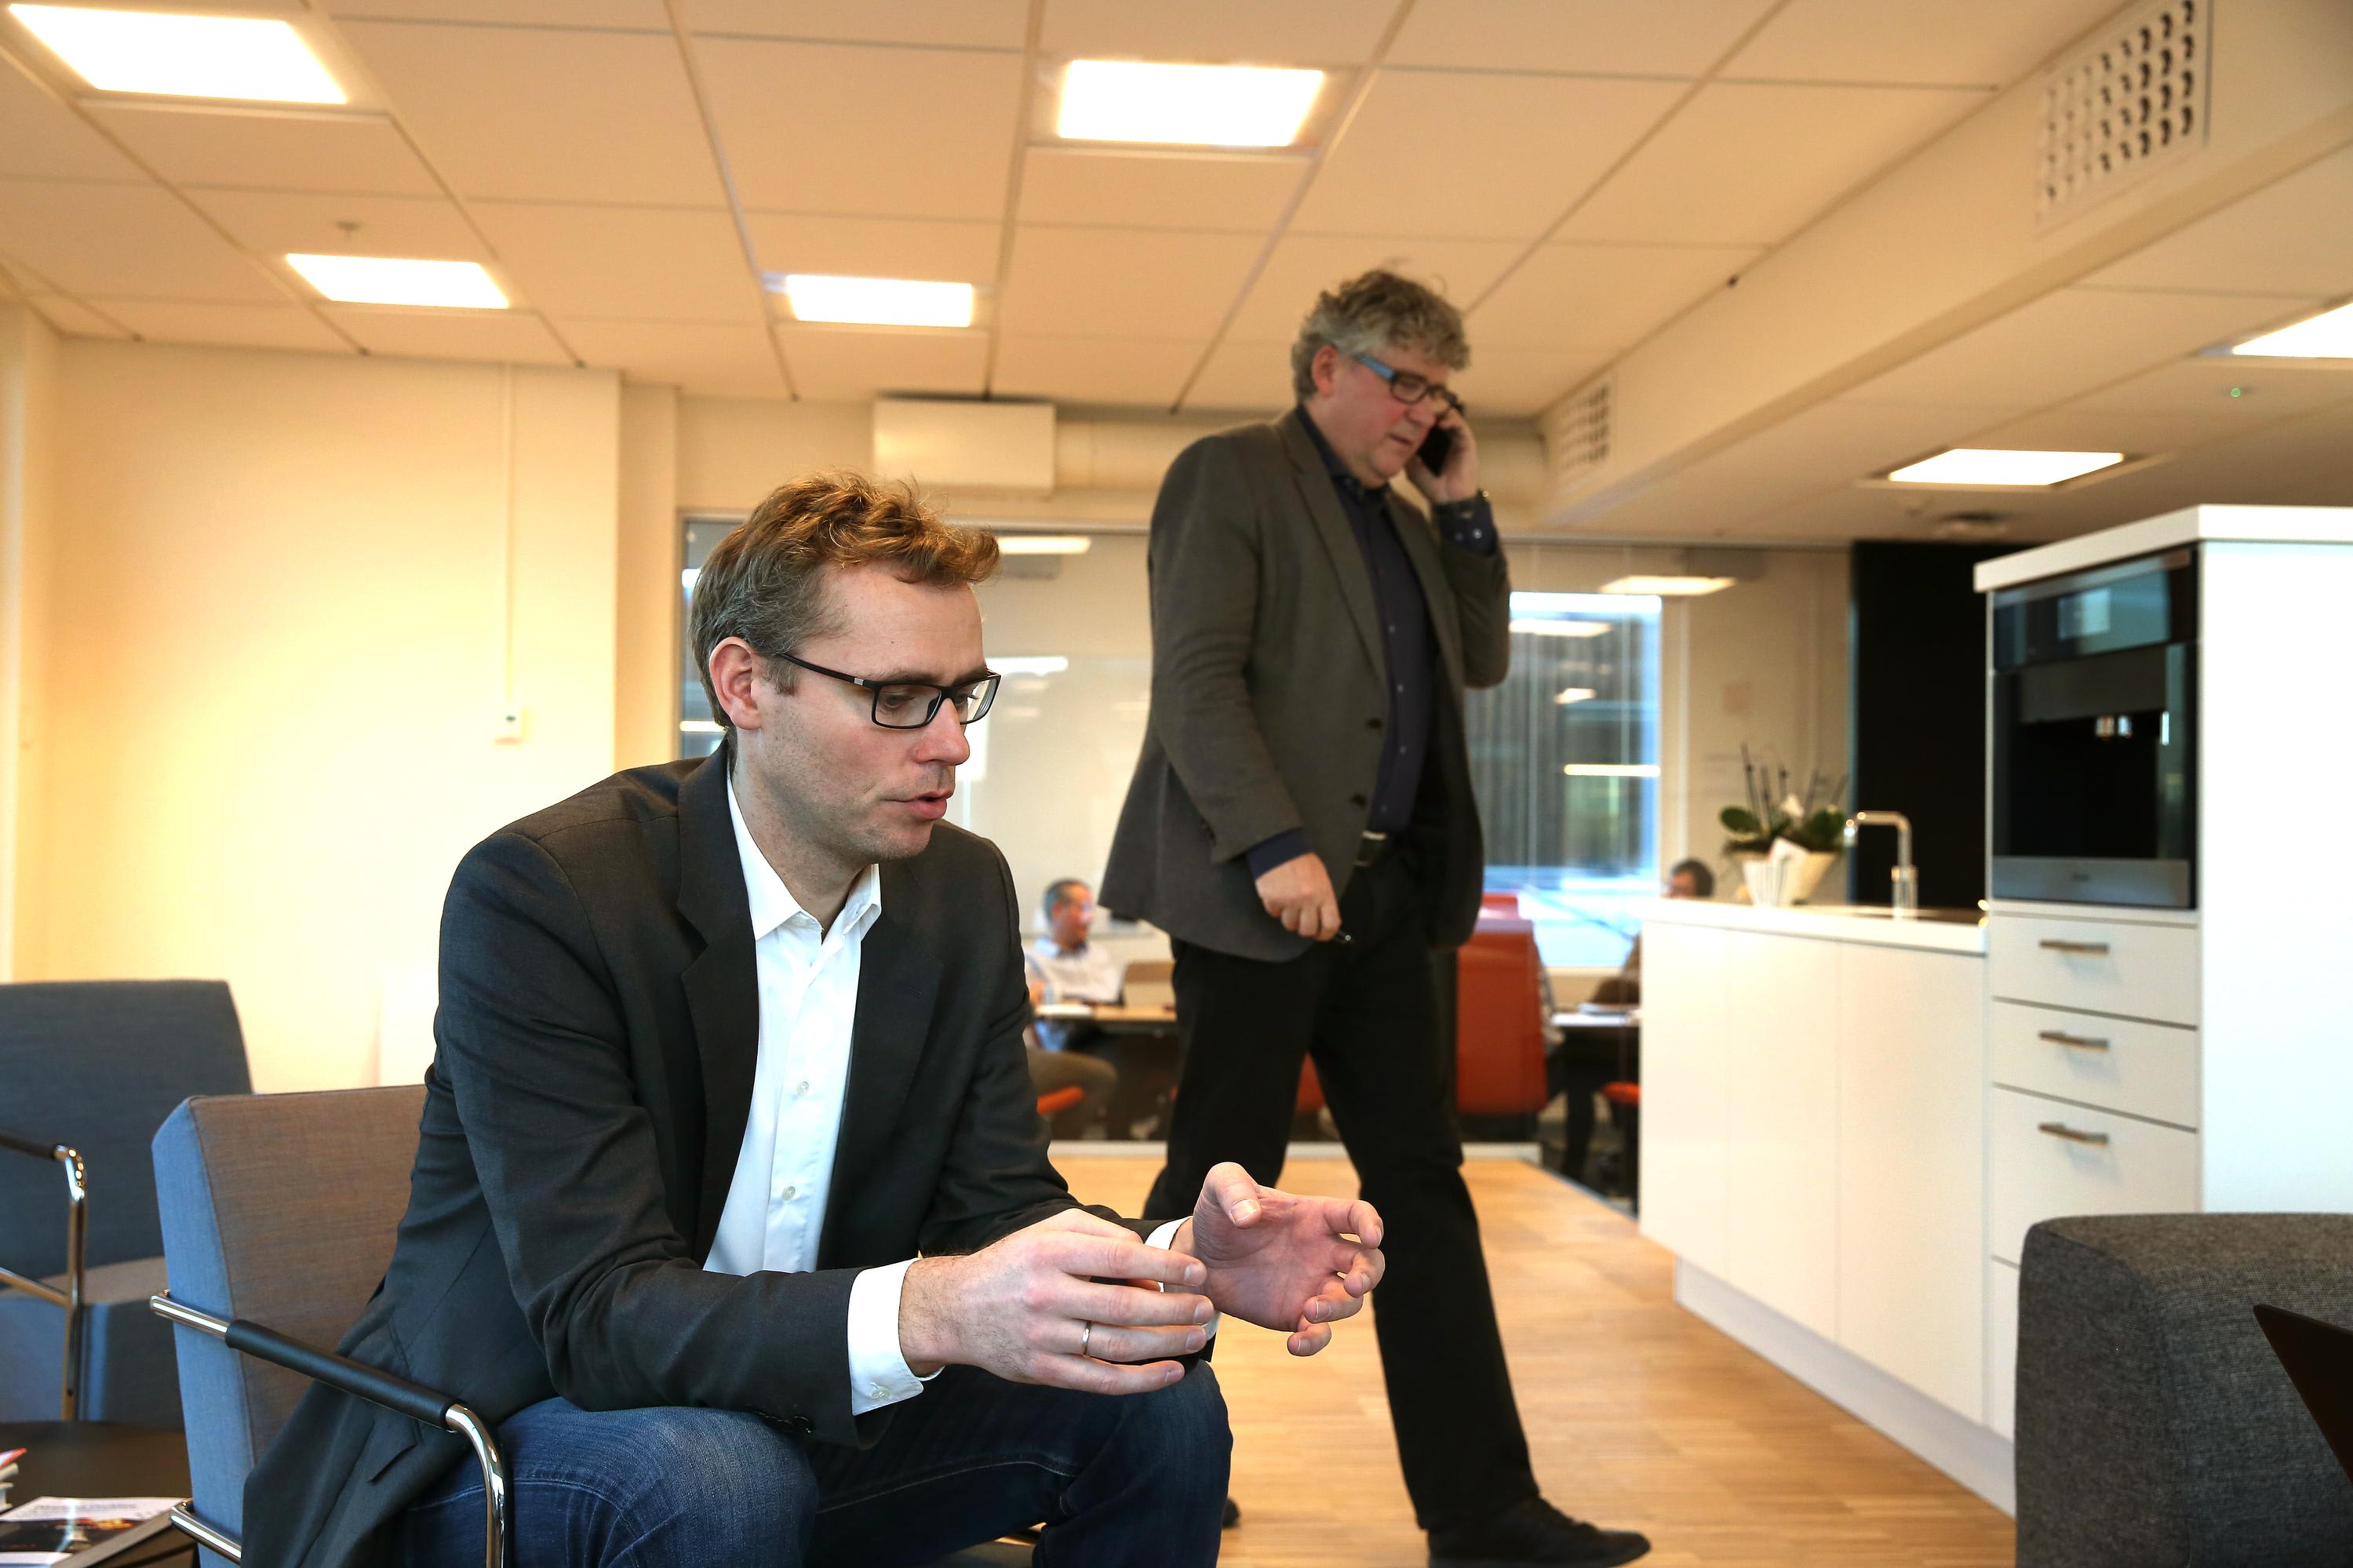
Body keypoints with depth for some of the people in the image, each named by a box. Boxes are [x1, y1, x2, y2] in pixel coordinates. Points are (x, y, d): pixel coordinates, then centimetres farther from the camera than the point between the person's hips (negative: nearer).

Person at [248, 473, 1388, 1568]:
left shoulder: (964, 890, -2)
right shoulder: (542, 891, -23)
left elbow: (1001, 1208, -4)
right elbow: (599, 1314, -29)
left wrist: (1183, 1262, -26)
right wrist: (930, 1309, -46)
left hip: (795, 1420, 6)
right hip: (502, 1446, -5)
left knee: (1158, 1407, -11)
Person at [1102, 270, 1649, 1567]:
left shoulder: (1400, 519, 21)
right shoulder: (1230, 475, -4)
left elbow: (1481, 661, 20)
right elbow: (1195, 676, -14)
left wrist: (1463, 509, 11)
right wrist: (1276, 846, -22)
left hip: (1381, 893, 8)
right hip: (1258, 890, -8)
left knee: (1423, 1190, 6)